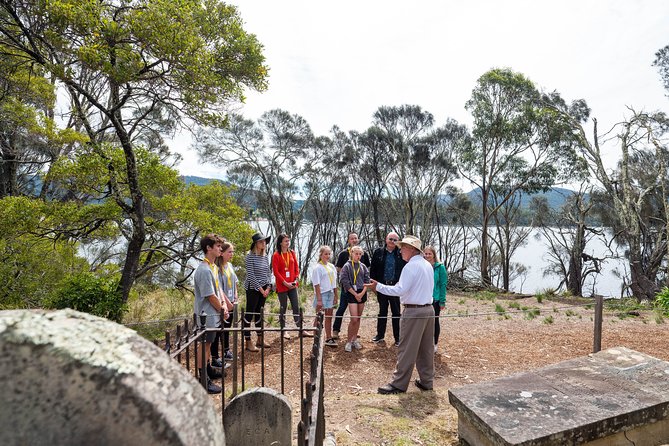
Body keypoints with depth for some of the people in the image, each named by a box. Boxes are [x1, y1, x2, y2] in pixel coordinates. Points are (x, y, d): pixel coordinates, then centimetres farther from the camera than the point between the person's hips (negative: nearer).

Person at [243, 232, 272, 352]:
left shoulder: (265, 256, 8)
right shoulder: (250, 256, -12)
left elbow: (268, 272, 10)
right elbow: (251, 275, -16)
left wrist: (268, 287, -1)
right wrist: (260, 289, -14)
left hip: (264, 289, 7)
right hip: (253, 288, -7)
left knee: (259, 313, 16)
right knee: (249, 314, 0)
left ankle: (260, 339, 25)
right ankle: (248, 342, 8)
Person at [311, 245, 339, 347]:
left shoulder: (331, 267, 8)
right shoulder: (318, 268, -11)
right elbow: (317, 285, -14)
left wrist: (336, 295, 11)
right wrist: (319, 299, -18)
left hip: (330, 294, 6)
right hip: (321, 294, -6)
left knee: (329, 316, 11)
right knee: (319, 317, 4)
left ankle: (329, 338, 19)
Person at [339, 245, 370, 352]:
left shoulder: (363, 266, 9)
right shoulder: (347, 266, -4)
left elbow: (367, 280, 6)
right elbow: (345, 282, -8)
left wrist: (362, 293, -7)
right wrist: (355, 294, -10)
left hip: (362, 293, 5)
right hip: (351, 293, -4)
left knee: (358, 318, 10)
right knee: (354, 319, -10)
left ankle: (355, 339, 22)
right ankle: (348, 341, 2)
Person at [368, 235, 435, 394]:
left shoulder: (411, 266, -15)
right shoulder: (428, 265, 12)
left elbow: (400, 290, -20)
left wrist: (378, 287, -17)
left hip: (413, 312, -9)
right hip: (429, 309, 9)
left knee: (407, 349, -1)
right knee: (426, 348, 15)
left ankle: (398, 384, 7)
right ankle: (426, 381, 24)